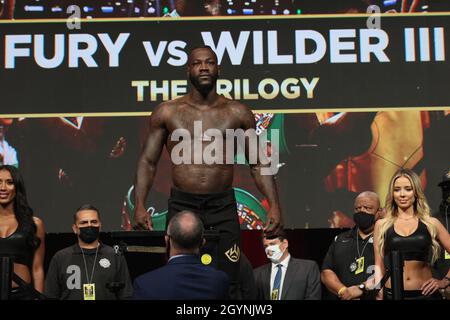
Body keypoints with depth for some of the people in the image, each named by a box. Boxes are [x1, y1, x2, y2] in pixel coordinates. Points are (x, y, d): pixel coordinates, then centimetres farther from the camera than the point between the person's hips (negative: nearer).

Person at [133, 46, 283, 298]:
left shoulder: (238, 113, 5)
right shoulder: (167, 112, 5)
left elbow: (258, 165, 7)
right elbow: (148, 162, 6)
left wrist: (274, 205, -5)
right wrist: (140, 206, -6)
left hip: (223, 206, 0)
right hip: (181, 205, 0)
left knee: (228, 286, 0)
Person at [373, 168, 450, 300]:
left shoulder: (431, 223, 3)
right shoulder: (382, 225, 4)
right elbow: (379, 265, 5)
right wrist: (379, 294, -2)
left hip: (426, 294, 0)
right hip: (392, 294, 0)